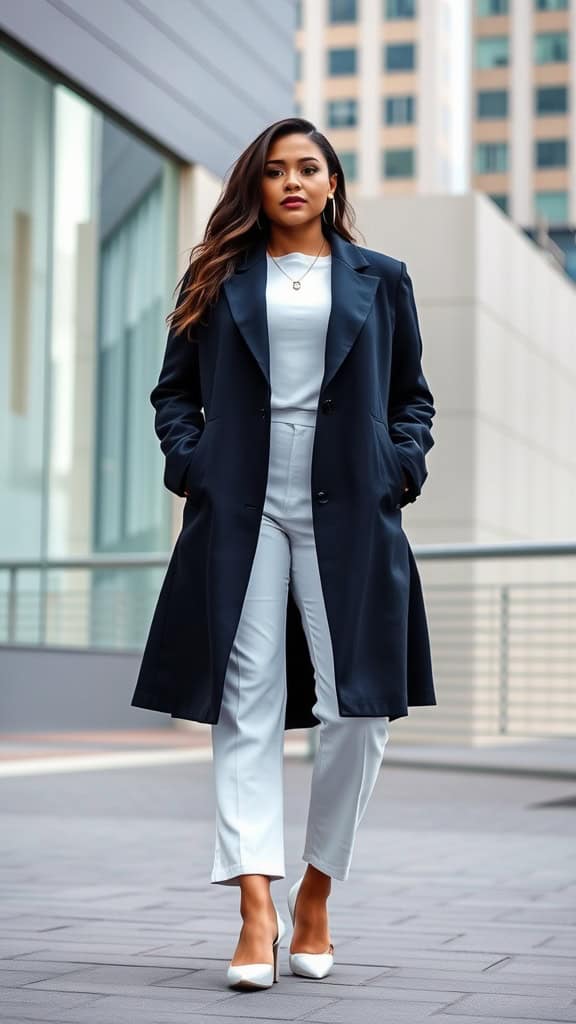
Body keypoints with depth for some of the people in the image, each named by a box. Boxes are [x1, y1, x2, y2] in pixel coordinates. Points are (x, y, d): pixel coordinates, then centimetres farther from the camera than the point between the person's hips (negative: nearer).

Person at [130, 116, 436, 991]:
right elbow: (174, 388, 14)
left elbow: (413, 395, 16)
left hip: (348, 515, 1)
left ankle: (315, 898, 15)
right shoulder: (218, 280, 13)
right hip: (242, 513, 0)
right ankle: (258, 911, -10)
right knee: (246, 704, -7)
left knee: (361, 708, -3)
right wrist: (190, 464, -1)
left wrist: (399, 474, 0)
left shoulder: (381, 280, 14)